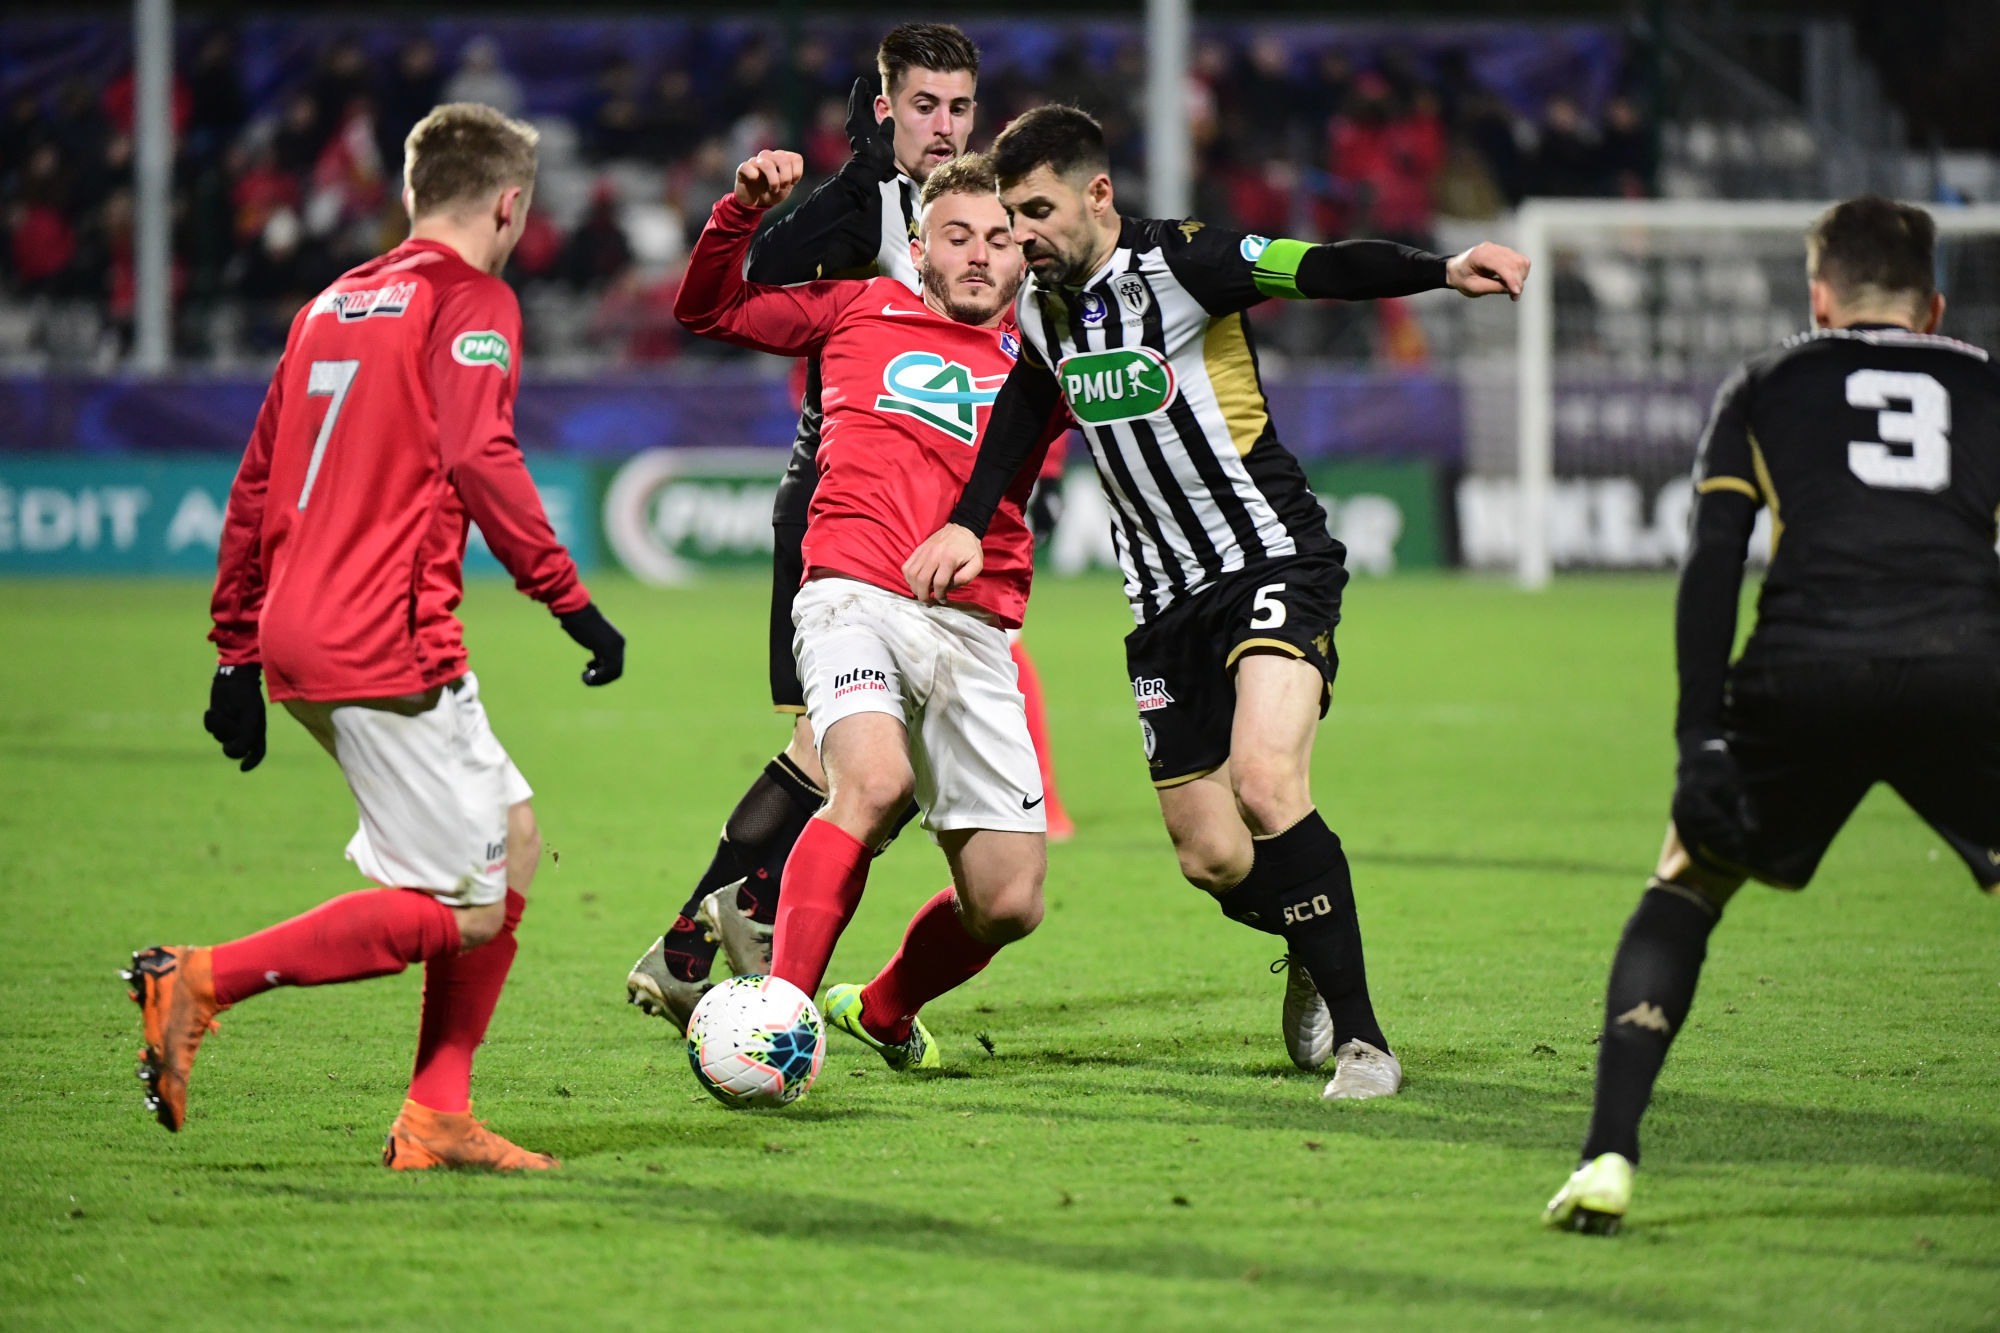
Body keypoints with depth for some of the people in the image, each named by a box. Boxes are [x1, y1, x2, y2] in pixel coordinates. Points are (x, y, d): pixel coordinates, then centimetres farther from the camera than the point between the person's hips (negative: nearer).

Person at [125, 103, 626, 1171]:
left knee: (512, 842, 15)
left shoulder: (331, 306, 20)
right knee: (460, 910, -5)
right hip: (388, 650, -9)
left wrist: (239, 652, 24)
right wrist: (571, 600, -15)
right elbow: (480, 461, -19)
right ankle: (203, 980, -13)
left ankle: (437, 1120, 10)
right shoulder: (470, 302, -4)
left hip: (301, 643, 9)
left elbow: (255, 489, 21)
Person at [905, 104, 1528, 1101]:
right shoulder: (1042, 307, 7)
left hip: (1272, 562, -6)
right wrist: (965, 525, 12)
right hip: (1166, 599, 6)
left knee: (1265, 783, -27)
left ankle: (1360, 1036, -18)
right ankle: (1314, 948, 34)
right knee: (1210, 858, 0)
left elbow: (1325, 271, -26)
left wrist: (1442, 270, -43)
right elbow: (1020, 411, 25)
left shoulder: (1180, 263, -13)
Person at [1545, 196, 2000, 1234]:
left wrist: (1700, 740, 7)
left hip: (1804, 675, 0)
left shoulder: (1765, 389, 24)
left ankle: (1607, 1158, 7)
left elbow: (1711, 564, 11)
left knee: (1683, 892, 20)